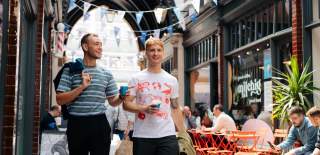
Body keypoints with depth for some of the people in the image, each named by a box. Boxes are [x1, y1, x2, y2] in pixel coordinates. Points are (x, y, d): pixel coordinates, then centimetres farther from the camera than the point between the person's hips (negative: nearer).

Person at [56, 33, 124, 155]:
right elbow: (60, 100, -7)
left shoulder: (106, 74, 10)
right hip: (77, 124, -2)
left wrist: (121, 98, -10)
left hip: (99, 123, 2)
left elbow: (112, 102, 13)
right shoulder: (70, 70, 1)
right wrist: (82, 87, -17)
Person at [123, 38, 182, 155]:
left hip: (167, 136, 1)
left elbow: (176, 108, 14)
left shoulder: (172, 80, 10)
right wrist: (143, 109, -16)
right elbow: (126, 104, 1)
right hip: (142, 136, -1)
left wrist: (183, 134, 8)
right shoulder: (137, 79, 3)